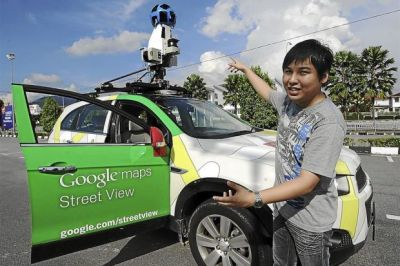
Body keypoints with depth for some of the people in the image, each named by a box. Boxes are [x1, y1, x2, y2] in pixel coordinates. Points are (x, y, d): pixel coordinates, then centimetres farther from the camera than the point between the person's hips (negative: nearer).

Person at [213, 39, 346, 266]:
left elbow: (307, 182, -30)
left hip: (310, 221, -6)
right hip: (282, 207, 7)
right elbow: (267, 92, 18)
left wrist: (253, 199, -39)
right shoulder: (288, 100, -5)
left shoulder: (329, 122, -28)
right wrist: (245, 69, 30)